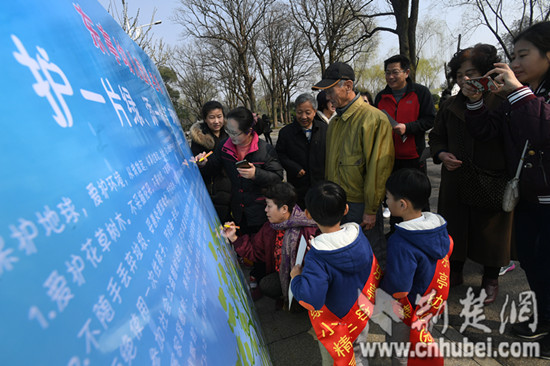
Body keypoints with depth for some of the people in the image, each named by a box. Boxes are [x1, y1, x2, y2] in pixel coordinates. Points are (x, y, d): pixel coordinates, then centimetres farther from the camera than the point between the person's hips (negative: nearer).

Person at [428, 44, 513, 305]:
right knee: (454, 227, 13)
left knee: (491, 232, 11)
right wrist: (442, 154, -3)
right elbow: (436, 136, 14)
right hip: (456, 180, 4)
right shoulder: (451, 105, 7)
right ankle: (454, 272, 35)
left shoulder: (502, 102, -7)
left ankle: (491, 280, 33)